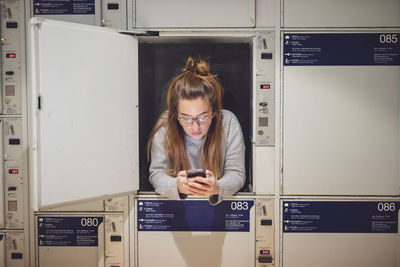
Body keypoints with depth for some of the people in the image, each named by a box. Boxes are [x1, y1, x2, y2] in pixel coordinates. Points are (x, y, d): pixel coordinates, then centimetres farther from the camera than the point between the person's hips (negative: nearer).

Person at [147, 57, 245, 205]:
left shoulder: (229, 122, -13)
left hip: (220, 203, 0)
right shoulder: (165, 125, -13)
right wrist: (177, 186, -32)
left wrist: (217, 188, -32)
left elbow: (236, 173, -10)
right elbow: (157, 173, -10)